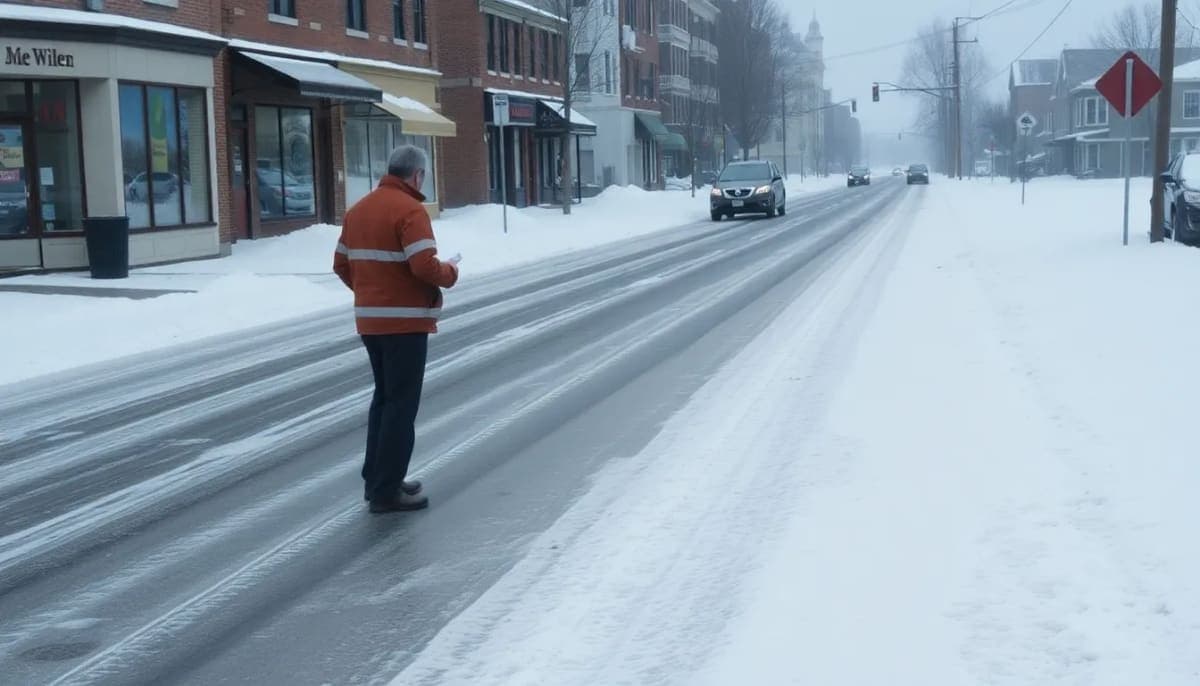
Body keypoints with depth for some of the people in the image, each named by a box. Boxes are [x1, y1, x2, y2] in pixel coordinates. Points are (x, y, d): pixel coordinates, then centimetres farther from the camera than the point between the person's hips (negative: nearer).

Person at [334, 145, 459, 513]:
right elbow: (424, 266, -23)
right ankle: (387, 491, -1)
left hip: (370, 318, 8)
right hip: (405, 321, -8)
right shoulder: (410, 210, -14)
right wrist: (450, 272, -5)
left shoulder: (359, 209, 12)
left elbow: (341, 264, 15)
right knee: (402, 403, -2)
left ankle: (376, 479, 24)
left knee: (384, 397, 19)